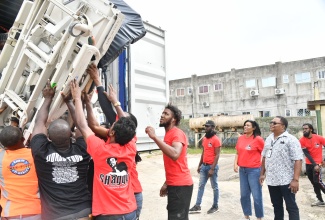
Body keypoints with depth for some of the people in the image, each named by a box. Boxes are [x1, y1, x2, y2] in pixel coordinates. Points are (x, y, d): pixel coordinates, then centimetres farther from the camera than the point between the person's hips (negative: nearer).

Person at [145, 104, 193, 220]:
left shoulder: (177, 134, -13)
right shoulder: (168, 135, 15)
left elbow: (175, 155, -34)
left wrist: (154, 137, -32)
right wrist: (166, 183, 20)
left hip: (181, 185, -10)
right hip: (174, 185, 10)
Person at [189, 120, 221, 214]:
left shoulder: (216, 139, -13)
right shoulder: (204, 139, 10)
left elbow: (217, 155, -16)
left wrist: (212, 168, -20)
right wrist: (199, 165, 15)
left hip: (212, 166, -8)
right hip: (204, 166, 8)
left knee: (214, 187, 6)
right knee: (201, 186, 9)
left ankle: (215, 206, 19)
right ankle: (197, 206, 15)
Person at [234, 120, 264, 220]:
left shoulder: (258, 139, -9)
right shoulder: (240, 138, 6)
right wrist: (235, 164, 0)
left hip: (254, 170, -6)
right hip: (242, 170, 6)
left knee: (256, 196, 1)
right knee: (244, 195, 14)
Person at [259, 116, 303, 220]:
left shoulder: (291, 139, -11)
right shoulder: (268, 139, 10)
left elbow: (298, 160, -16)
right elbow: (264, 157, 17)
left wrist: (295, 179, -22)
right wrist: (262, 174, 14)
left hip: (286, 180, -6)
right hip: (271, 180, 7)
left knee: (291, 206, 4)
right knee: (276, 206, 18)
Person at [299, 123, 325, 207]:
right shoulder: (302, 140, -6)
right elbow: (307, 154, -9)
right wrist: (314, 164, -18)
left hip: (317, 163, -3)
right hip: (308, 164, 4)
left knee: (318, 181, -13)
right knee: (313, 183, 8)